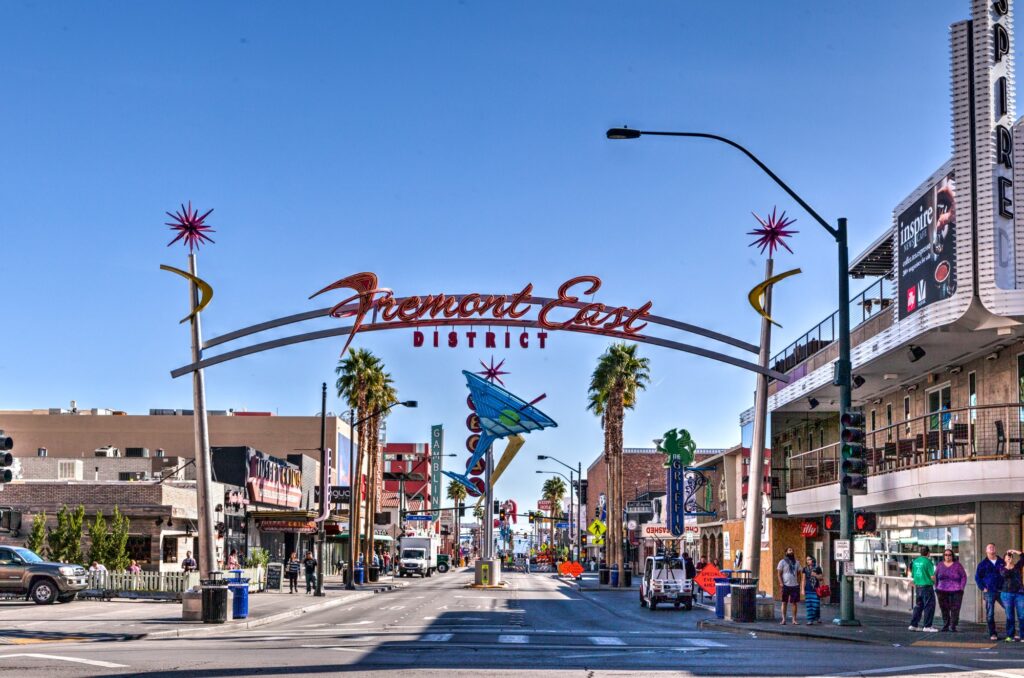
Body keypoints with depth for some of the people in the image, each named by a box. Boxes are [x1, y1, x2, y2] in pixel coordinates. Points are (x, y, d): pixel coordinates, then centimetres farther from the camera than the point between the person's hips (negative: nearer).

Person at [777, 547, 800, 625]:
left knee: (795, 602, 4)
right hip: (786, 585, -4)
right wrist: (781, 583, -12)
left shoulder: (796, 562, 14)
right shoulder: (782, 562, 1)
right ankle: (783, 619, 4)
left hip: (795, 585, 4)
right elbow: (779, 574, -2)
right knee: (784, 602, 1)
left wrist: (799, 582, 3)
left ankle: (794, 619, 10)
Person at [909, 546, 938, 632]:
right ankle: (927, 626, 0)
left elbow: (912, 575, 13)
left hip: (918, 586, 7)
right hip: (927, 586, -7)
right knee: (929, 606, 1)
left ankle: (913, 625, 15)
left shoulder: (915, 561, 8)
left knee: (918, 606, 15)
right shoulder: (928, 562, -13)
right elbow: (932, 576, -14)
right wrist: (934, 581, 6)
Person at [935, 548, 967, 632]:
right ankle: (945, 626, 10)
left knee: (955, 609, -6)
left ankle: (953, 626, -2)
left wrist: (961, 588, -4)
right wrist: (936, 587, 9)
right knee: (944, 609, 2)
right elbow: (936, 577, 17)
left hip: (955, 591, -2)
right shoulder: (940, 565, 10)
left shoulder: (957, 565, 2)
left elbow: (964, 576, 4)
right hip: (942, 591, 2)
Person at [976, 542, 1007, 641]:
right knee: (990, 614, -2)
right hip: (989, 592, -2)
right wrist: (982, 588, -4)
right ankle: (992, 634, 5)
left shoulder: (1001, 562, 10)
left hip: (1001, 591, 2)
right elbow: (977, 577, 6)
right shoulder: (983, 564, 5)